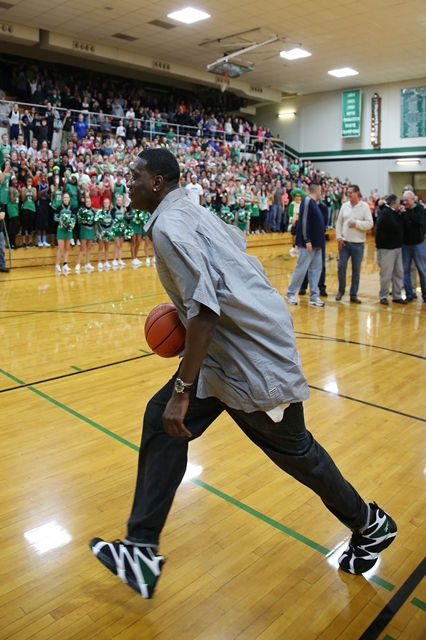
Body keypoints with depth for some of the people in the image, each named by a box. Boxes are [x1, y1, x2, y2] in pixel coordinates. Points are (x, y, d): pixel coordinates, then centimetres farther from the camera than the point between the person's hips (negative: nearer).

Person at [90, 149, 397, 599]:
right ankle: (142, 551, 14)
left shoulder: (169, 224, -17)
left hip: (255, 352, -10)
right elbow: (236, 244, 27)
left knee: (292, 449, 8)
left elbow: (204, 309, -28)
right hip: (227, 351, 10)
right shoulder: (190, 212, 13)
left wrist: (182, 391, -24)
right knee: (162, 421, 5)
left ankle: (370, 525, 35)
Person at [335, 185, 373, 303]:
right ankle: (341, 291, 20)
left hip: (358, 244, -2)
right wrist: (339, 237, -2)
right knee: (341, 267, 2)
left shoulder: (364, 206, -5)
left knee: (356, 270, 5)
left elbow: (369, 224, -10)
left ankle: (353, 294, 14)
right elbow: (339, 222, 5)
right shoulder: (344, 205, 4)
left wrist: (356, 223, -19)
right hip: (344, 242, 2)